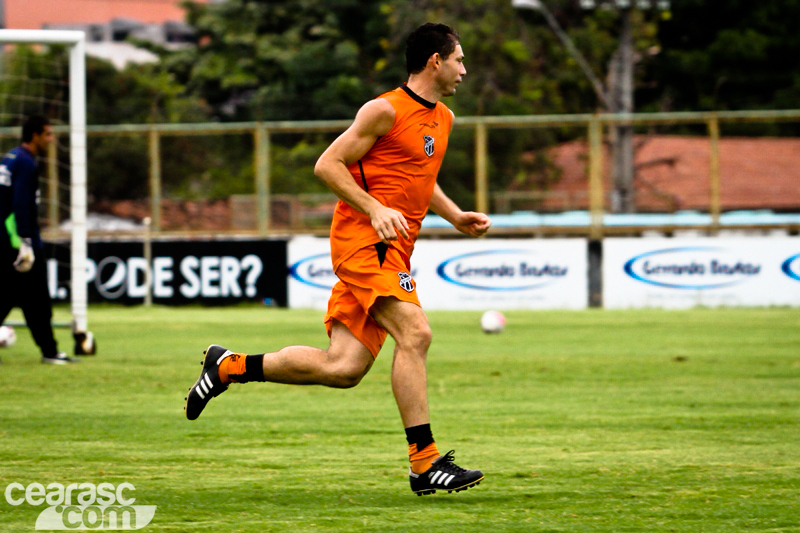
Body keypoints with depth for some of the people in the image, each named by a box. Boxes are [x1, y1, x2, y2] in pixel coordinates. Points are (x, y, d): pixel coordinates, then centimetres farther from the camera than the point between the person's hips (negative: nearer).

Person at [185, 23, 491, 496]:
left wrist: (456, 217, 19)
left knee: (343, 368, 0)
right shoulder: (386, 111, -8)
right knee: (415, 333, -23)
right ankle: (426, 464, -24)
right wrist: (376, 209, -19)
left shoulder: (443, 118, 19)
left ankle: (229, 367, 16)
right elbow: (328, 165, -9)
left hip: (393, 251, 9)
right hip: (362, 240, -9)